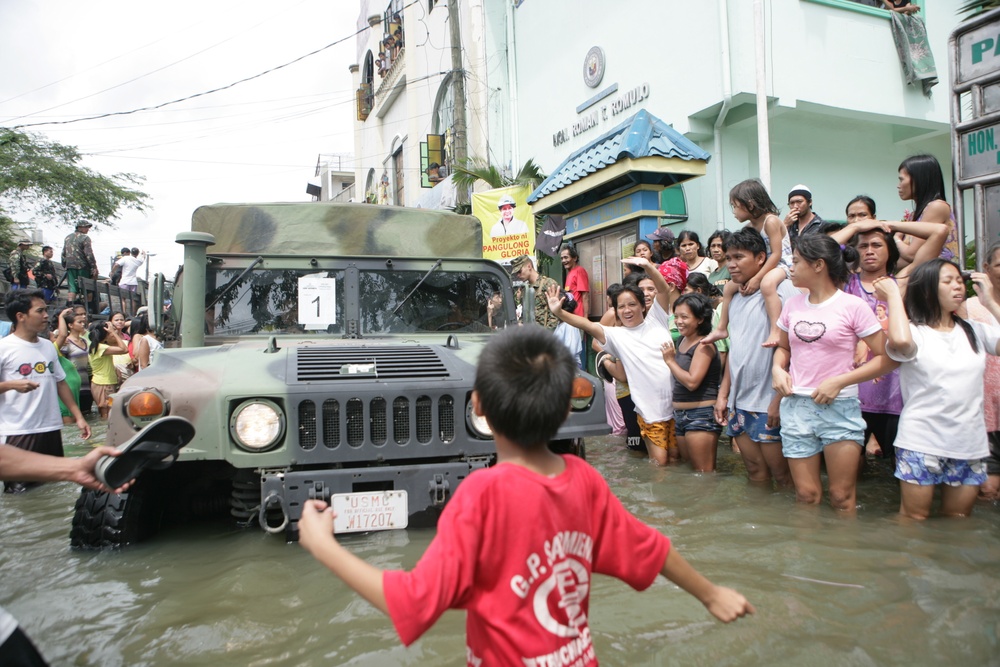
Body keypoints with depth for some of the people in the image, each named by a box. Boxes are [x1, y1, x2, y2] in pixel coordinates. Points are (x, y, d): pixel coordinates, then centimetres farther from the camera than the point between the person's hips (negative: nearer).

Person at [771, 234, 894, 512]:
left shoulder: (853, 306, -8)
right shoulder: (792, 305, 7)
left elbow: (885, 359, -8)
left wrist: (838, 382, -16)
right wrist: (777, 369, 1)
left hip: (839, 407, -4)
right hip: (795, 407, 4)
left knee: (842, 498, 4)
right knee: (806, 495, 10)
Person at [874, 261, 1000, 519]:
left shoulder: (975, 331, 11)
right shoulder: (915, 332, -6)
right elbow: (900, 341, -31)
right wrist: (893, 295, -16)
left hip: (969, 443, 5)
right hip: (920, 442, -5)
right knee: (914, 519, 6)